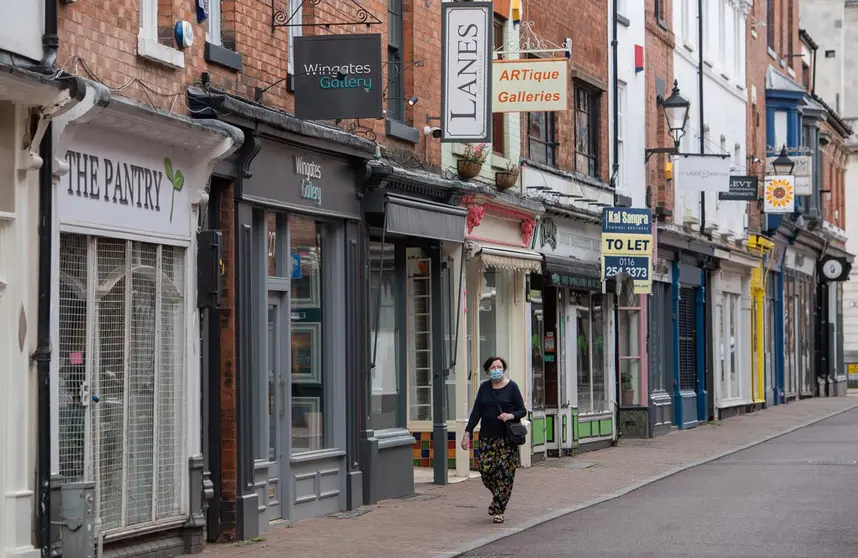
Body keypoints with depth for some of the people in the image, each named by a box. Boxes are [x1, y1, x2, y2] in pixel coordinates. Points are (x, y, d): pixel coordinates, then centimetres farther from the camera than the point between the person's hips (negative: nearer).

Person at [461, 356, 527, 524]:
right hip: (487, 437, 3)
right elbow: (476, 412, 8)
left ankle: (498, 509, 1)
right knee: (486, 470, -4)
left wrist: (511, 416, -19)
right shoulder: (484, 388, 9)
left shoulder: (512, 387, 0)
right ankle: (498, 497, 24)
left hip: (507, 438, -3)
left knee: (504, 472, -6)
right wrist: (467, 432, 0)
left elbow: (522, 410, 2)